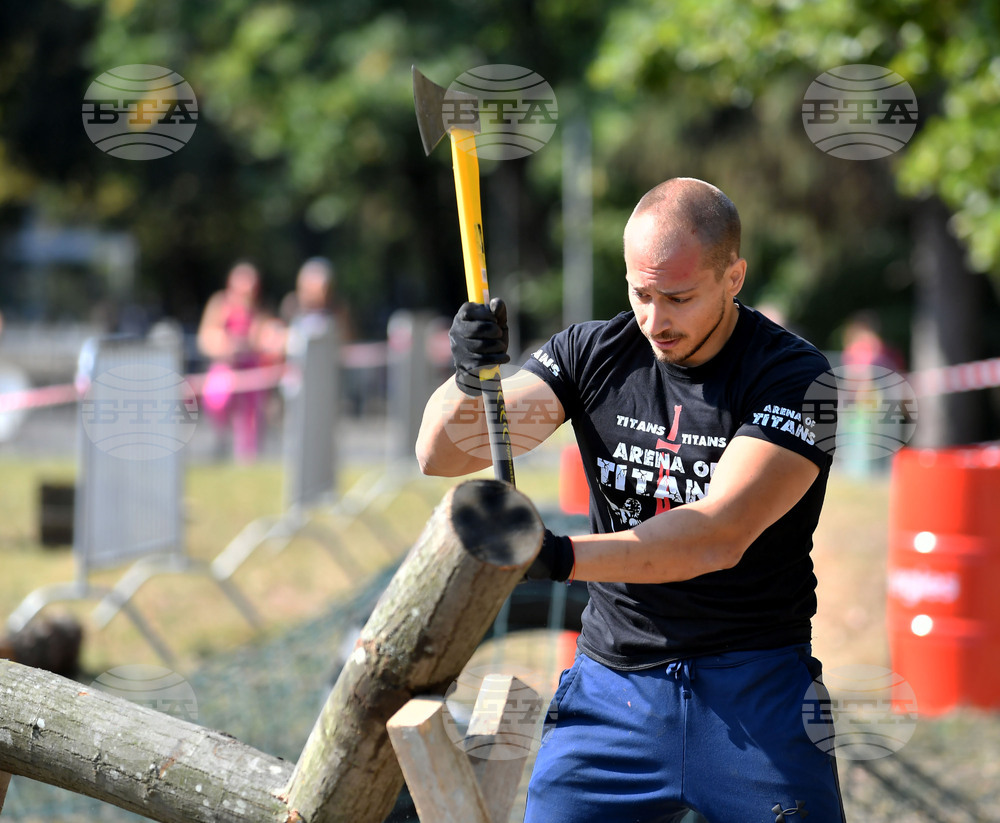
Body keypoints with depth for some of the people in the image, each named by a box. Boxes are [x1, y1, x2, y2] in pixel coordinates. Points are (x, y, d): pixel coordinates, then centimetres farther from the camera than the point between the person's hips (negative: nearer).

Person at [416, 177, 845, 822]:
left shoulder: (796, 377, -12)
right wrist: (470, 382, -25)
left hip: (755, 691, -3)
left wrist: (563, 559, -36)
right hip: (611, 685, 3)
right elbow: (440, 456, -2)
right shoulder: (592, 354, 2)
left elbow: (722, 534, -24)